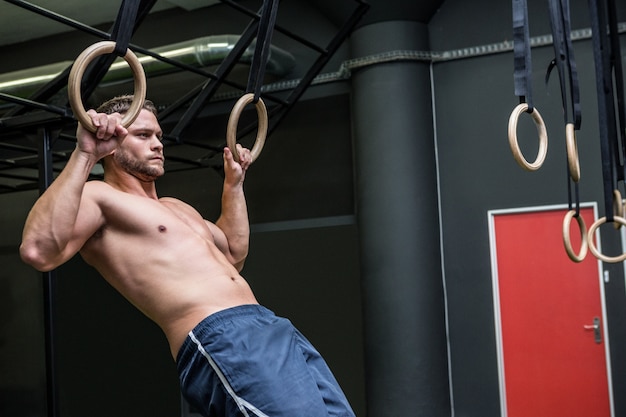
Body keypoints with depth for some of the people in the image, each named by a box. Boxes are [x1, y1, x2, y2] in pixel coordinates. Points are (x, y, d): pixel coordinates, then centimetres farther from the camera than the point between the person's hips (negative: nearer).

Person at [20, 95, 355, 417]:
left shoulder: (175, 207, 29)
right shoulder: (97, 197, 2)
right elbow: (38, 251, -19)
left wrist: (233, 184, 40)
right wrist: (83, 156, -20)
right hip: (220, 342, -9)